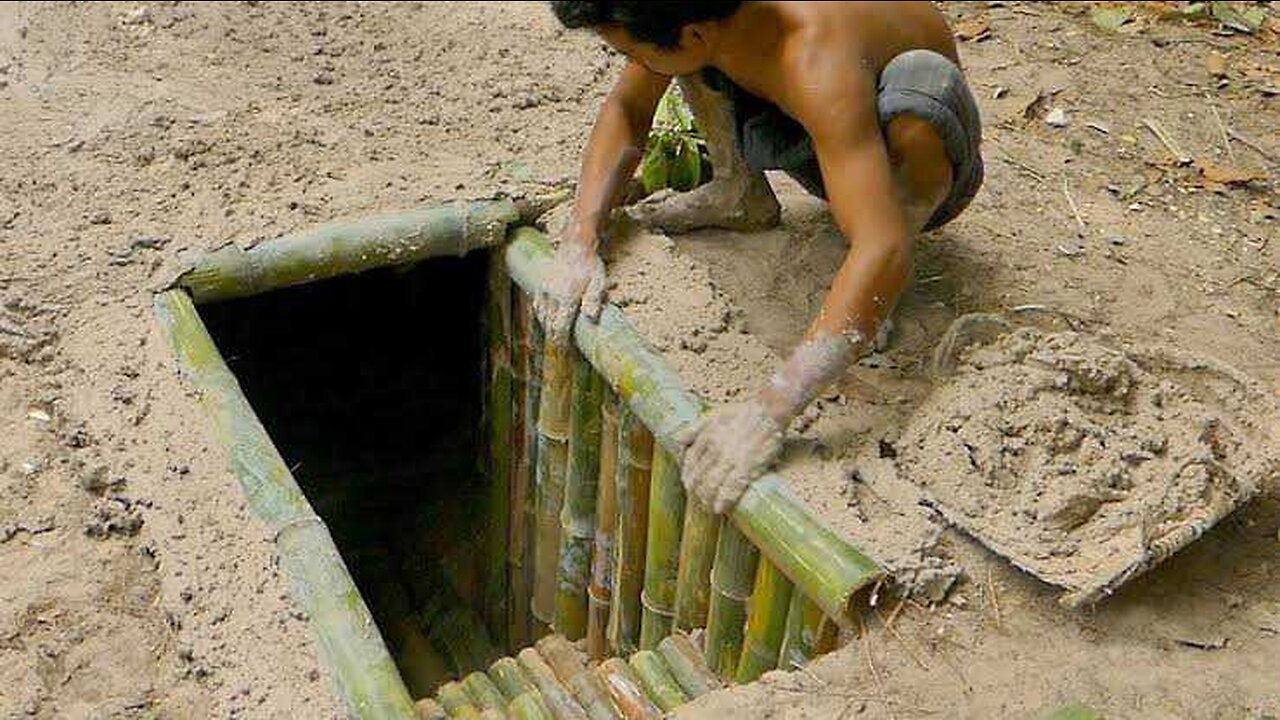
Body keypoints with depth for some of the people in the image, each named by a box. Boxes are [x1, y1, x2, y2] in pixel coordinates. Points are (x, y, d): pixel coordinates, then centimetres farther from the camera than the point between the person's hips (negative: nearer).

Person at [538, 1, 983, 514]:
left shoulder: (816, 58, -41)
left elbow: (883, 251, -49)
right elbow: (626, 109, -3)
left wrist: (770, 409, -57)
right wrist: (579, 242, -17)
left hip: (921, 160, -5)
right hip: (815, 143, 6)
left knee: (919, 75, -39)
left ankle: (873, 313, -16)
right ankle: (742, 196, 12)